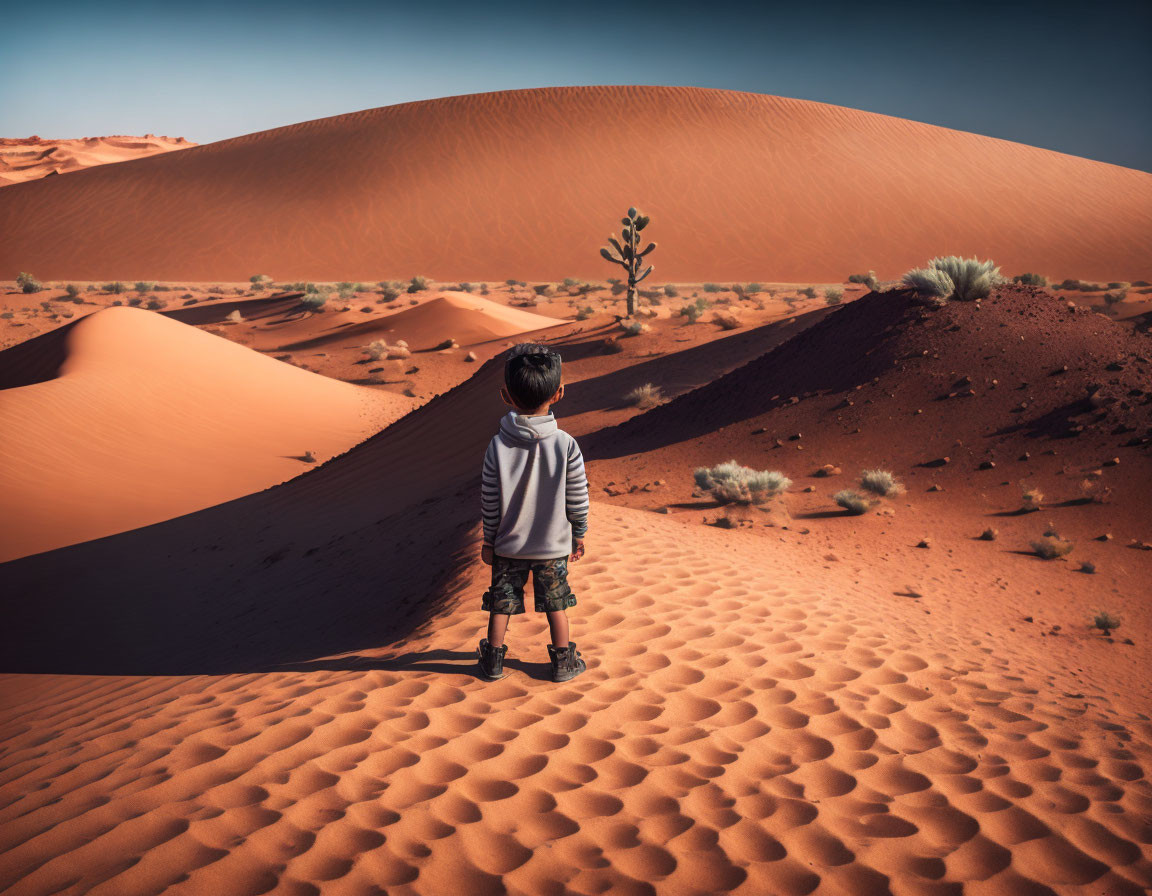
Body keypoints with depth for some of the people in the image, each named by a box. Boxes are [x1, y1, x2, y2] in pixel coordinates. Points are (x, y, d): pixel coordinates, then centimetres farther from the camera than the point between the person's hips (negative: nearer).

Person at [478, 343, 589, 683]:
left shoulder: (498, 446, -15)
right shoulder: (566, 444, -16)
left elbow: (490, 501, -7)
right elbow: (577, 498, -8)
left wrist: (489, 540, 6)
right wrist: (579, 534, 8)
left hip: (508, 544, 1)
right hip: (554, 545, 0)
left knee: (502, 602, 15)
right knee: (555, 602, 14)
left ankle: (493, 660, 28)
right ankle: (564, 661, 26)